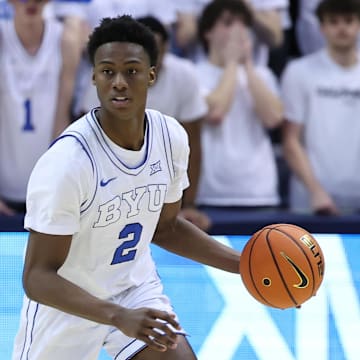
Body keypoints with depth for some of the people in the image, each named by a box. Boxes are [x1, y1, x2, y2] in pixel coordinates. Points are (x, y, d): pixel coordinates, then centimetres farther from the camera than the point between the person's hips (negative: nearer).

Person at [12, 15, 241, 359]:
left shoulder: (172, 137, -9)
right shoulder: (66, 161, -29)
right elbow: (38, 277, -28)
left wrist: (243, 263, -1)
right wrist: (119, 317, -40)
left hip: (137, 289, 4)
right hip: (65, 301, -4)